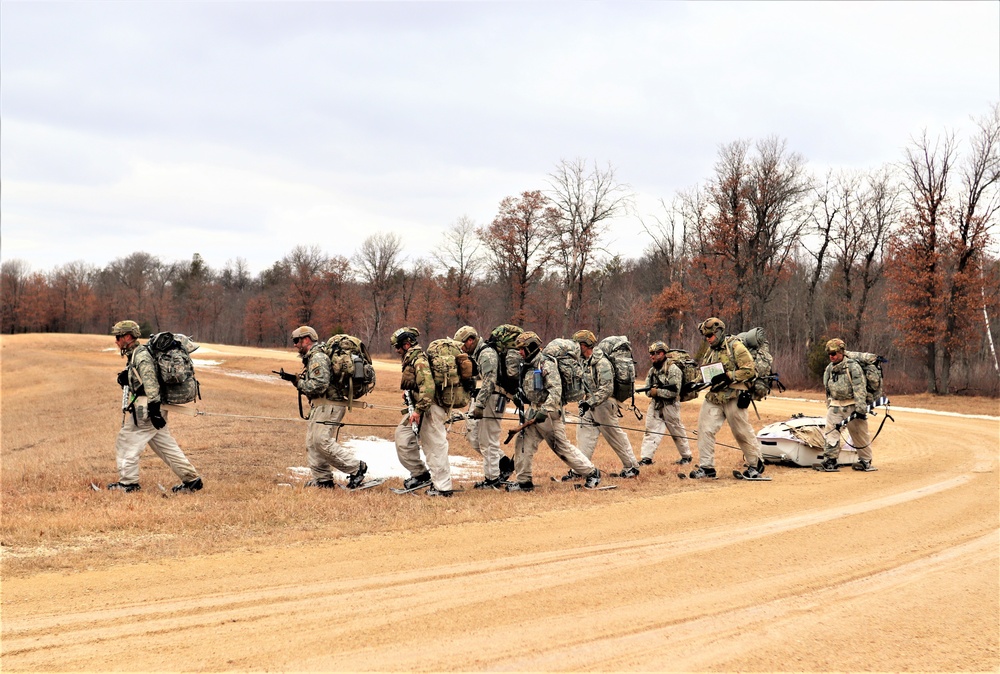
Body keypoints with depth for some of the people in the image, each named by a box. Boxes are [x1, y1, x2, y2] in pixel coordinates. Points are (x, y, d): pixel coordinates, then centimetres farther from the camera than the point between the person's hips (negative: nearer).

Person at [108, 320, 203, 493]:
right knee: (166, 446, 10)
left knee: (126, 443, 0)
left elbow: (150, 384, -21)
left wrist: (154, 410, -26)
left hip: (144, 411, -10)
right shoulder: (135, 355, 17)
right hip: (151, 410, 10)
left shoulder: (141, 356, -14)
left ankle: (128, 482, 7)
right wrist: (125, 379, 6)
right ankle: (191, 480, 11)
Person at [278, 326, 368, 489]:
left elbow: (319, 385, -24)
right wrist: (293, 378, 6)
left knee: (322, 441, -16)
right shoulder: (311, 357, 19)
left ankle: (356, 467, -10)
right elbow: (309, 384, 21)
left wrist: (298, 381, -12)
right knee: (312, 442, 9)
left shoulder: (318, 358, -15)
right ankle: (323, 479, 12)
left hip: (329, 405, -11)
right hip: (320, 405, 11)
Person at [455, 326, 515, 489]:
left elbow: (489, 382, -26)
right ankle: (504, 463, 18)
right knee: (472, 435, 12)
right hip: (481, 399, 11)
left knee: (487, 441, -5)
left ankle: (492, 479, 4)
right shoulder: (475, 354, 17)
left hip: (491, 399, -11)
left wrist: (479, 405, -30)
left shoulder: (487, 353, -16)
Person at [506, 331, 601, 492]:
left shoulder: (547, 365, -15)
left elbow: (555, 390, -24)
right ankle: (524, 481, 9)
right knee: (523, 444, 2)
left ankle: (592, 473, 8)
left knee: (562, 446, -3)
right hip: (533, 411, 9)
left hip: (549, 412, -9)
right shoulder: (527, 366, 14)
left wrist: (545, 410, -30)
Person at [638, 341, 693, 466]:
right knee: (651, 431, -3)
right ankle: (646, 458, -6)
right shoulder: (652, 370, 10)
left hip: (670, 406, -6)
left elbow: (674, 391, -21)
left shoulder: (673, 369, -14)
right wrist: (652, 391, -13)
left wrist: (657, 391, -20)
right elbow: (648, 390, 10)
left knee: (678, 433, 8)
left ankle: (686, 456, 23)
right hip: (655, 406, 6)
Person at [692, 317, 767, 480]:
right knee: (705, 430, -3)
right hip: (713, 398, 6)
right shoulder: (711, 352, 15)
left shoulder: (735, 347, -8)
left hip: (733, 398, -6)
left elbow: (750, 370, -13)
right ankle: (706, 467, 2)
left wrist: (728, 376, -21)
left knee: (743, 433, 3)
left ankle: (756, 464, 19)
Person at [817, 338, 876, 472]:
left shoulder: (852, 366, -12)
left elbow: (859, 389, -17)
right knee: (831, 432, -3)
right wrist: (829, 407, 16)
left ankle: (866, 461, 15)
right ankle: (830, 461, -3)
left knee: (860, 435, 4)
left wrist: (860, 408, -22)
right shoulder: (829, 369, 10)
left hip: (852, 405, -6)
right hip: (835, 405, 6)